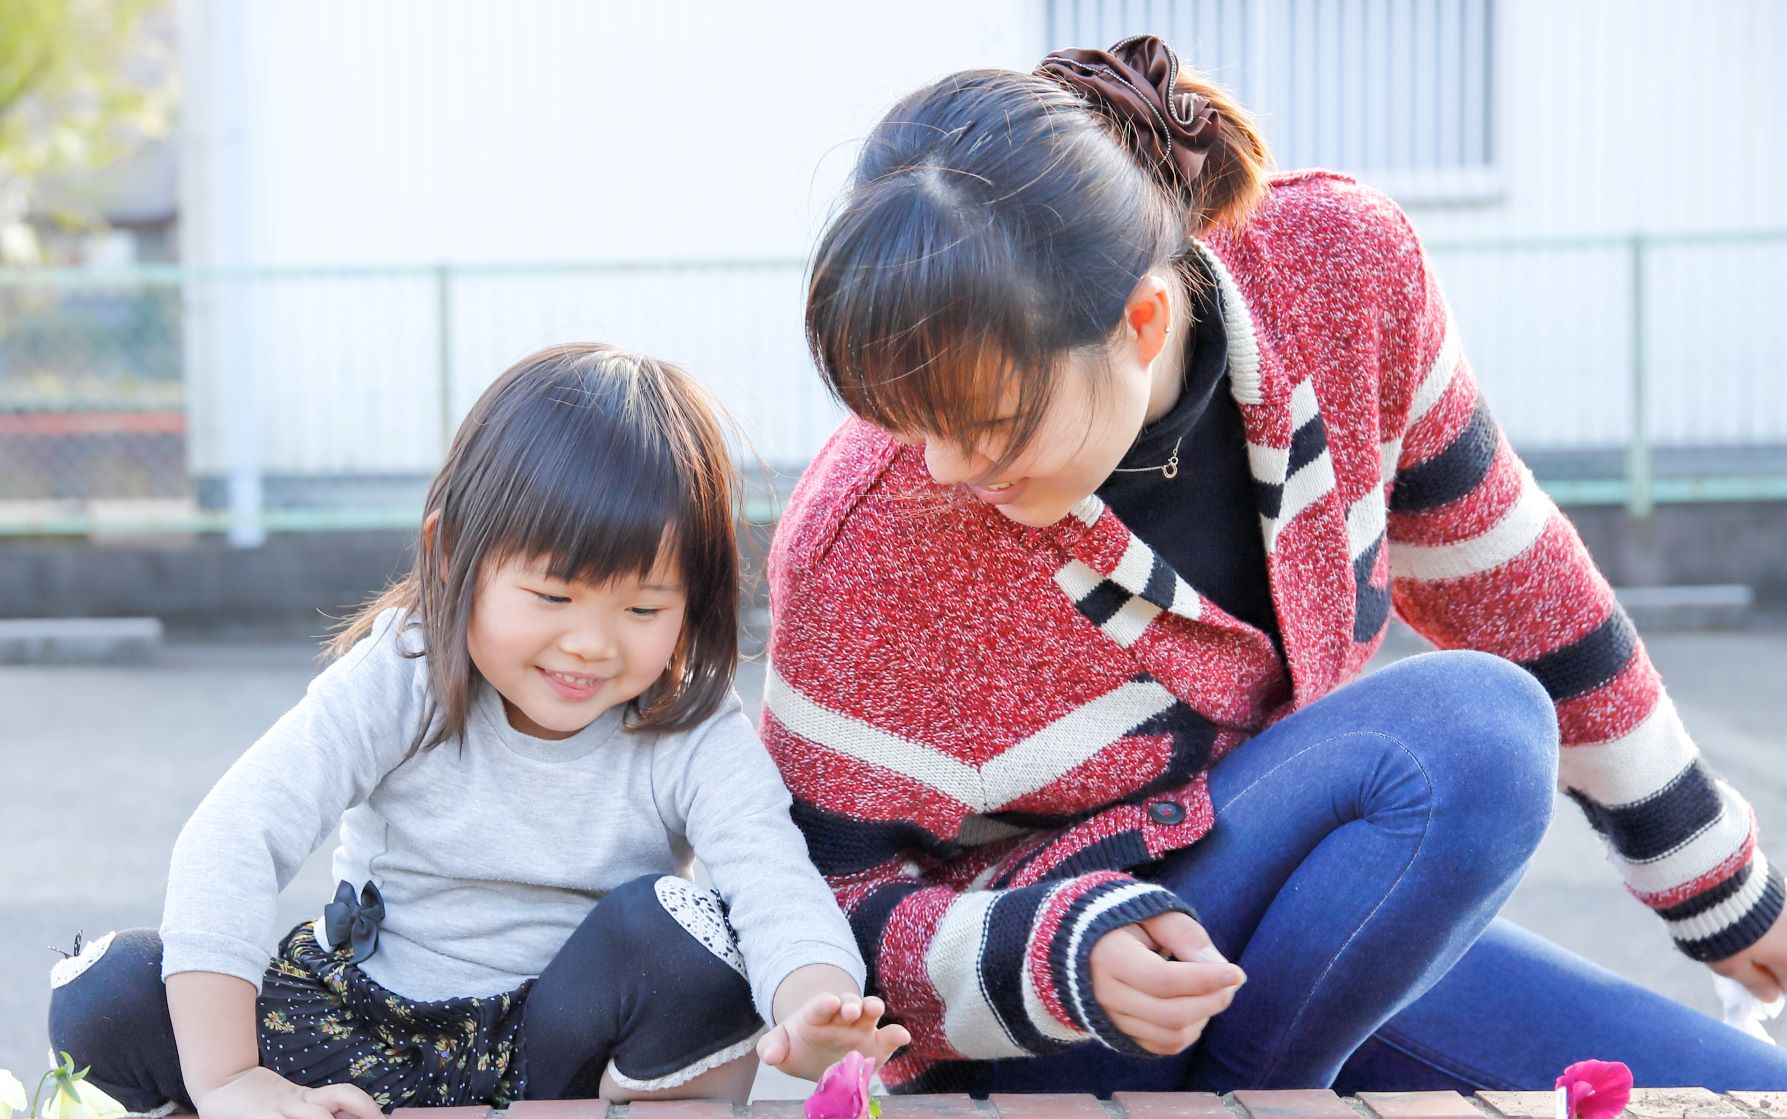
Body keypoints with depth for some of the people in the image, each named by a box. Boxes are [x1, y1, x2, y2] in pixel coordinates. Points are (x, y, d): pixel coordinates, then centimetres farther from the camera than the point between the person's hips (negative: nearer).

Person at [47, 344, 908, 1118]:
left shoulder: (693, 737, -13)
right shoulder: (397, 682, -14)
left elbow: (777, 885, -29)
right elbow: (233, 839, -23)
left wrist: (813, 1016, -55)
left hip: (567, 1044, 0)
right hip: (366, 1035, 1)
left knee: (671, 929, -31)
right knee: (105, 996, -20)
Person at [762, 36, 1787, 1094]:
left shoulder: (1341, 265, -18)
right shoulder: (860, 550, -26)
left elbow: (1497, 567, -1)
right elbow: (843, 912, -12)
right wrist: (1072, 957, -34)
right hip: (1034, 1044, -6)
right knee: (1472, 727, -29)